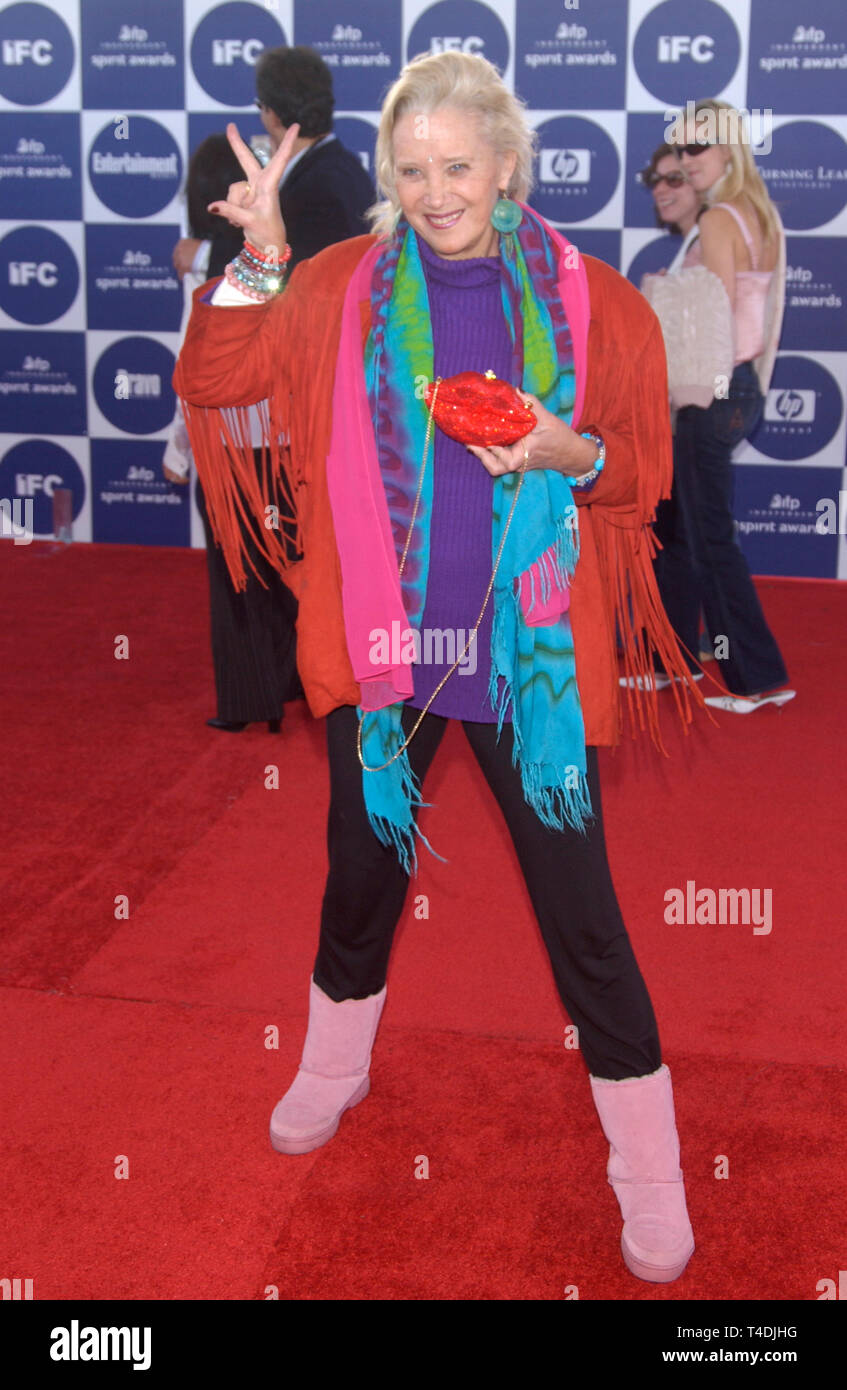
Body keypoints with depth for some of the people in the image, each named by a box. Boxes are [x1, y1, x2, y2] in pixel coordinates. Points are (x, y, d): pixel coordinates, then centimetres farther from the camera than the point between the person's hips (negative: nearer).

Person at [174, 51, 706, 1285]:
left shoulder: (587, 299, -1)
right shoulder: (342, 289, 3)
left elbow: (646, 469, 3)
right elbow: (211, 383, -2)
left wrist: (569, 452, -17)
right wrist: (257, 255, -14)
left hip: (531, 645, -1)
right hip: (380, 633, 2)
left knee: (580, 908, 1)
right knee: (363, 866, 19)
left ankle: (651, 1180, 18)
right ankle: (335, 1066, 47)